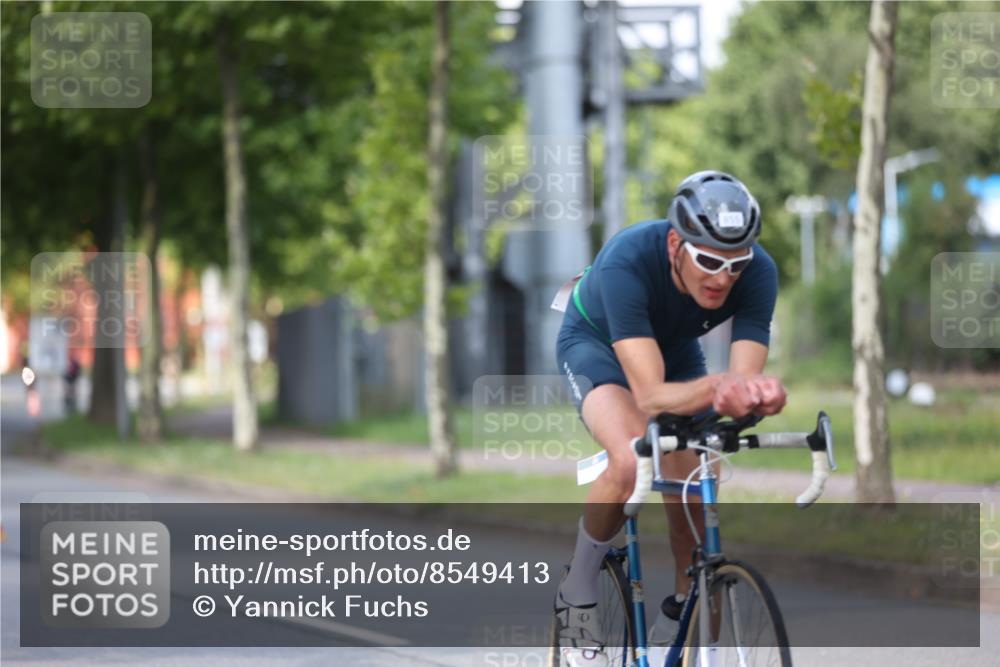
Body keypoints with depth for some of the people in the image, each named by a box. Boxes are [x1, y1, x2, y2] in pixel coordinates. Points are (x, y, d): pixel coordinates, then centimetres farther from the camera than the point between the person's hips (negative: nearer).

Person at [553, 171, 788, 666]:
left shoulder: (757, 273, -32)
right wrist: (716, 386, -67)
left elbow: (745, 376, -36)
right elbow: (650, 396, -47)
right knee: (630, 461, -33)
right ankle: (577, 600, -10)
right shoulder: (628, 260, -42)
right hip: (596, 344, -4)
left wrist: (754, 393, -61)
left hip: (676, 351, 4)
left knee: (694, 527, -4)